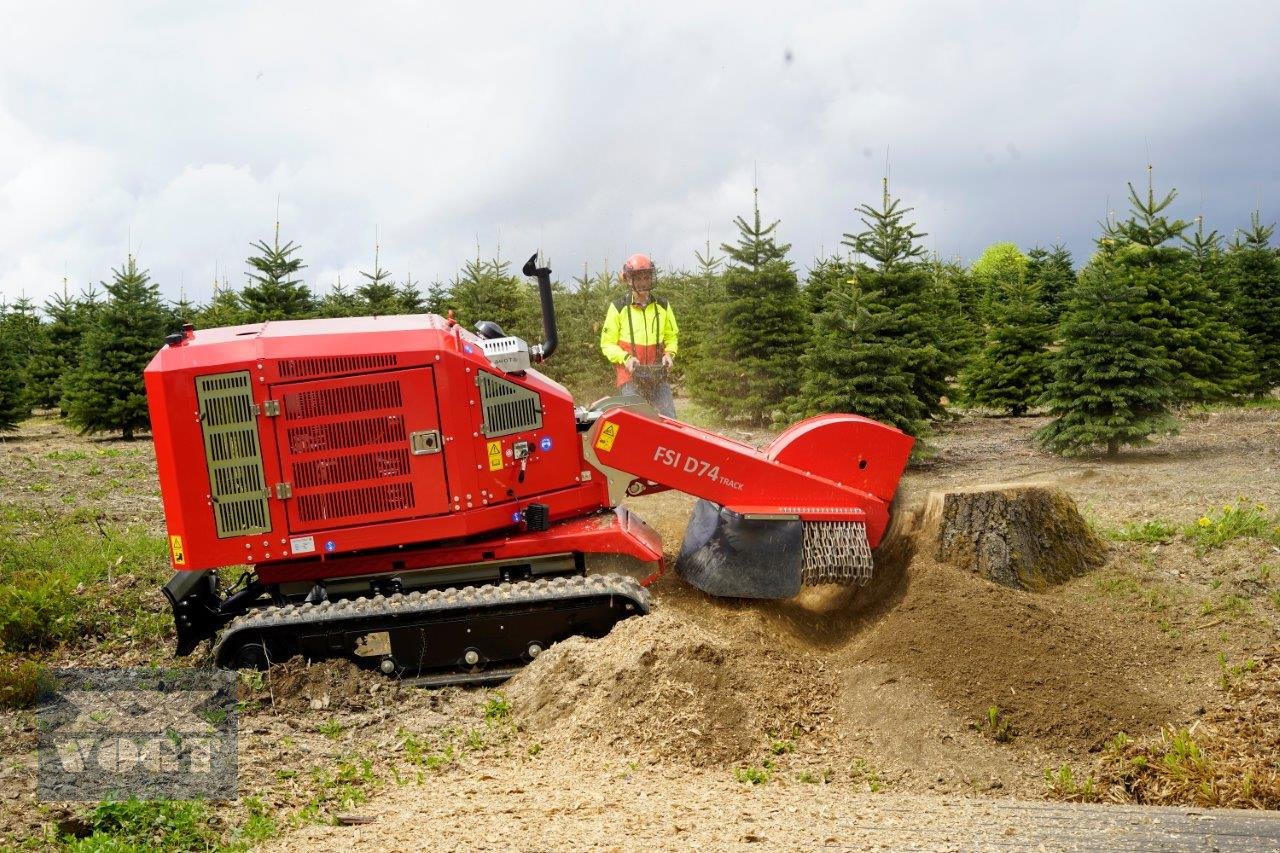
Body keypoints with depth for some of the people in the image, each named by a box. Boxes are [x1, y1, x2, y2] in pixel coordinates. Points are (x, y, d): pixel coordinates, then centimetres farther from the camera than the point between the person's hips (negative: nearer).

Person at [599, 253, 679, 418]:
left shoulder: (662, 306, 9)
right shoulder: (619, 308, -1)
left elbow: (672, 335, 22)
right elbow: (607, 343, 2)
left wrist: (669, 354, 3)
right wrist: (625, 358, -14)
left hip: (658, 376, 3)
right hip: (630, 376, -3)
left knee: (669, 421, -1)